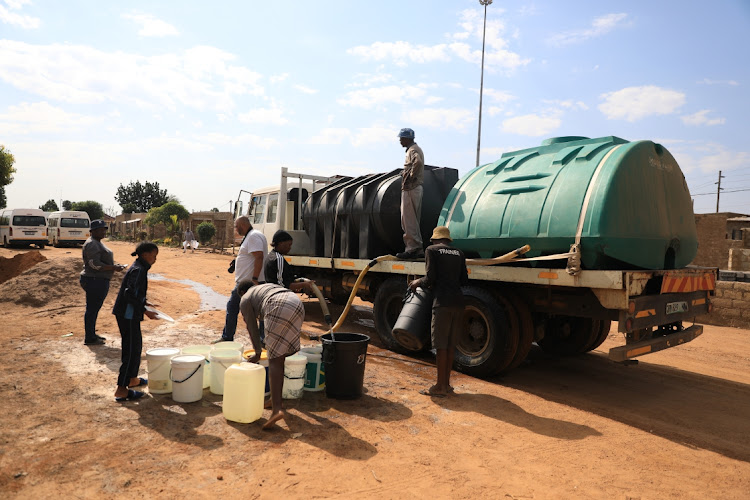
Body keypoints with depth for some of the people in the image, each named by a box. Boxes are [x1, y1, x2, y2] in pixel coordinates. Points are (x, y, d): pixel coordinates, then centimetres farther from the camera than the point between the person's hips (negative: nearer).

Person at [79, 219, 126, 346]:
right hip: (95, 281, -11)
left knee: (94, 308, 18)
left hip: (99, 281, 11)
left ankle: (92, 334, 29)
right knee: (92, 309, -2)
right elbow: (95, 264, -24)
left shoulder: (97, 243, 16)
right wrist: (113, 268, -20)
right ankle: (89, 338, 7)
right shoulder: (91, 244, -17)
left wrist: (114, 265, 12)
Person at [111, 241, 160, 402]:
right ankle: (121, 390, -1)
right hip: (128, 315, -10)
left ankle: (132, 379, 35)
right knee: (131, 350, -6)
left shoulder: (139, 268, 12)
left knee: (136, 346, 20)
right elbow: (130, 294, -25)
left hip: (129, 315, 10)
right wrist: (145, 311, -21)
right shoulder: (138, 270, -18)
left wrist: (144, 302, 12)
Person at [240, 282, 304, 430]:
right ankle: (275, 400, 24)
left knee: (274, 360, -5)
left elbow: (252, 327, 16)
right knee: (279, 358, 17)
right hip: (297, 304, 7)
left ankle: (277, 408, -18)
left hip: (279, 310, -7)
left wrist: (257, 353, 27)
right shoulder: (268, 286, 41)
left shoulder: (245, 300, 21)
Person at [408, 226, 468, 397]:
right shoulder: (459, 253, 20)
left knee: (441, 344, -1)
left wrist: (418, 282, 12)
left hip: (442, 301, -6)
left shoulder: (432, 250, 3)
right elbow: (464, 279, 17)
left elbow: (430, 278, -6)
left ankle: (440, 387, 4)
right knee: (451, 344, 12)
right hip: (458, 301, 6)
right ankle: (446, 383, 20)